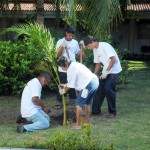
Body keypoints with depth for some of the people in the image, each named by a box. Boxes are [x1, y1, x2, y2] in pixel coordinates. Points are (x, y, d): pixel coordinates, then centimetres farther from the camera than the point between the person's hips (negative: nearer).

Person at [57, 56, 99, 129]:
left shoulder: (70, 70, -9)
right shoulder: (74, 64, 19)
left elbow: (71, 85, -2)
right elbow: (73, 81, 31)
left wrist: (64, 91, 15)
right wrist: (66, 86, 36)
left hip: (88, 84, -10)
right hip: (95, 81, 10)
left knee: (79, 104, 0)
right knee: (86, 103, 22)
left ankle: (77, 125, 3)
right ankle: (87, 122, 29)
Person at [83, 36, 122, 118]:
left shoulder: (105, 46, -19)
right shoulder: (95, 50, 8)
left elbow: (113, 59, -24)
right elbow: (98, 63, 15)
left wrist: (106, 71, -22)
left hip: (114, 70, -8)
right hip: (106, 71, 9)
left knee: (108, 89, -15)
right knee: (99, 89, 5)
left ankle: (112, 112, -2)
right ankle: (95, 110, 14)